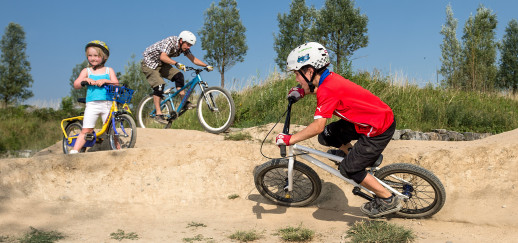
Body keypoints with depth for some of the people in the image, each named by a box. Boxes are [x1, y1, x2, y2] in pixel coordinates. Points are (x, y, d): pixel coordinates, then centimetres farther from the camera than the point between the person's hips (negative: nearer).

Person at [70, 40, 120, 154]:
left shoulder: (109, 70, 13)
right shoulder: (86, 71, 14)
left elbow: (116, 84, 1)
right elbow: (76, 85, 5)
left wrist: (105, 81, -16)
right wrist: (85, 80, -14)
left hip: (107, 103, 0)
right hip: (92, 104, 0)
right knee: (86, 130, -7)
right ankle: (74, 150, -5)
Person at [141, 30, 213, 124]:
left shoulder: (183, 47, -7)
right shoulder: (170, 41, -29)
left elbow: (193, 59, -7)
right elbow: (163, 57, -43)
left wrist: (206, 66, -20)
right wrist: (176, 64, -56)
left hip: (160, 64, 7)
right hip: (149, 63, -7)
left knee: (178, 75, -12)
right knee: (159, 85, -22)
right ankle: (158, 114, -18)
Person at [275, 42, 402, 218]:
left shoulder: (327, 90, -26)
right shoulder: (329, 78, 1)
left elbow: (317, 126, -31)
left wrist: (289, 139, -23)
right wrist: (302, 91, 10)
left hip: (380, 129, -9)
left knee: (349, 169, -3)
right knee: (326, 137, 6)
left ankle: (388, 200, 10)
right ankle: (350, 152, 30)